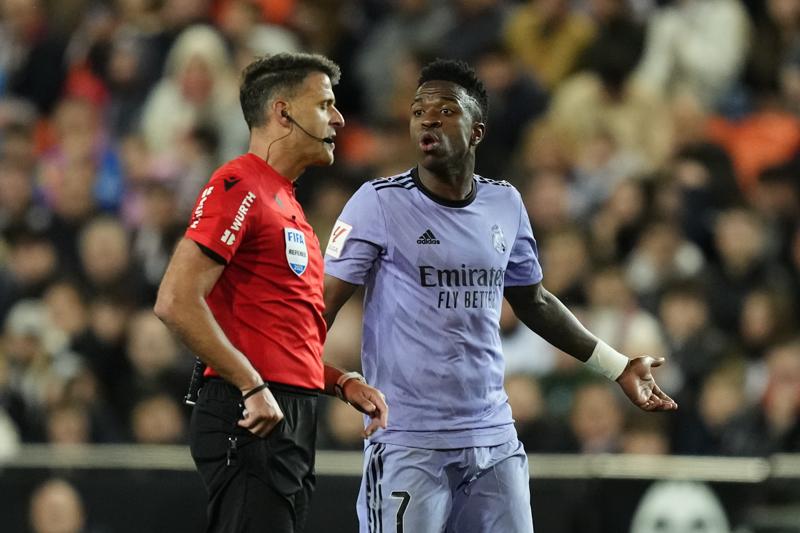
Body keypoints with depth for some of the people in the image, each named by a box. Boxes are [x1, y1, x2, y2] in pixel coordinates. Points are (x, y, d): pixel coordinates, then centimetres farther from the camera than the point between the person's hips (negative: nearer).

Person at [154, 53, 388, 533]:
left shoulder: (286, 203, 22)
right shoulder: (239, 187, -9)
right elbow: (176, 302, -19)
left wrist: (341, 382, 13)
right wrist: (253, 387, -19)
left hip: (294, 421, 10)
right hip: (252, 421, -10)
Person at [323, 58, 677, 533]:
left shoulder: (505, 204, 9)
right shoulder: (379, 203, -5)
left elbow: (534, 301, 24)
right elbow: (324, 306, -7)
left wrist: (617, 366, 24)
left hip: (494, 438, 5)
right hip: (409, 441, -5)